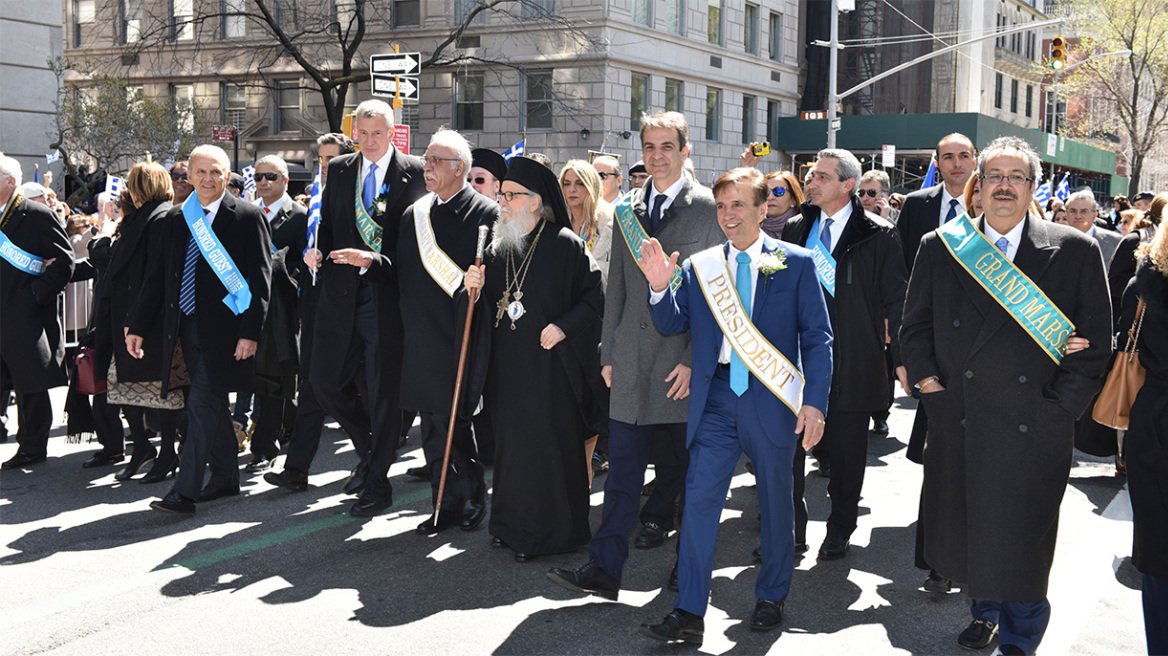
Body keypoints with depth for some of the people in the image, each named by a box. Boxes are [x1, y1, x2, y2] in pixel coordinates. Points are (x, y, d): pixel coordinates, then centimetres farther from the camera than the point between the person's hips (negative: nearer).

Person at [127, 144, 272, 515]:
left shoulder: (248, 218, -4)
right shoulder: (176, 219, 11)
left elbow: (260, 279, -8)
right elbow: (157, 276, 14)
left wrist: (250, 331, -15)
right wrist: (137, 325, 9)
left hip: (223, 327, -6)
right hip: (188, 327, 6)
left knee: (202, 403, -10)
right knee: (212, 402, 14)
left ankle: (184, 493, -9)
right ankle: (226, 478, 27)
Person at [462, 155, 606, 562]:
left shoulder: (565, 245, -7)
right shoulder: (498, 247, 10)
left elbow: (594, 296, -7)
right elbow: (487, 311, 14)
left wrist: (564, 326, -17)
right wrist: (475, 289, -6)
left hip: (549, 364, -5)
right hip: (507, 364, 5)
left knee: (547, 444, -1)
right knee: (510, 442, 10)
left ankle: (548, 529, 11)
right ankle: (513, 524, 22)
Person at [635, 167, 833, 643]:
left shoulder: (796, 263, -1)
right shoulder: (699, 266, 7)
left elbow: (817, 337, -2)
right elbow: (673, 323, 6)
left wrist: (815, 402, -10)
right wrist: (659, 287, -14)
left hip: (772, 399, -2)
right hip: (716, 397, 2)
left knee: (775, 502, 11)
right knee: (699, 498, -3)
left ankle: (772, 597, 30)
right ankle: (689, 613, 2)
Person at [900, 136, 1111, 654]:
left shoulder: (1075, 252, -2)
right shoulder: (940, 248, 5)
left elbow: (1094, 343, -1)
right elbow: (915, 327, 11)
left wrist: (1058, 407, -6)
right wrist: (928, 382, 0)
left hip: (1033, 434, -2)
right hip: (959, 427, 2)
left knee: (1022, 544, 7)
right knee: (966, 531, 14)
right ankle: (984, 612, 39)